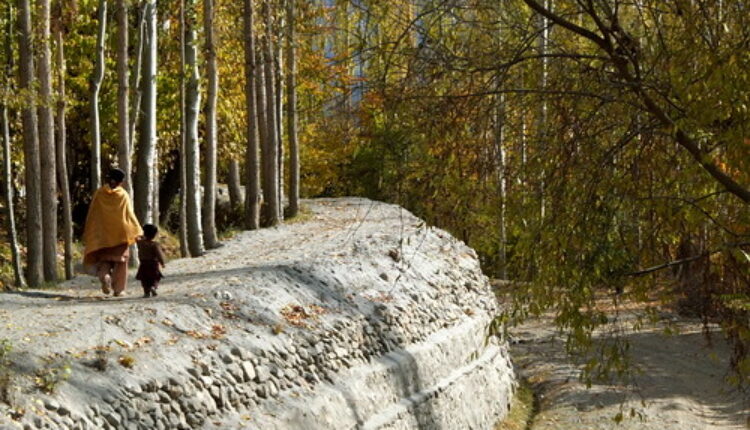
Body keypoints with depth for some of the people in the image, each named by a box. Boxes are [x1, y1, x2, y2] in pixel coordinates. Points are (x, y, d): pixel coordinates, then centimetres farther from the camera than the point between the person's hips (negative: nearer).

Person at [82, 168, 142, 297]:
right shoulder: (123, 195, -5)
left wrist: (87, 234, 8)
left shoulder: (99, 193, -1)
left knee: (104, 259, 11)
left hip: (102, 233, 1)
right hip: (120, 234, -1)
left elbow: (92, 214, 2)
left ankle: (104, 276, -18)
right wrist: (138, 232, 1)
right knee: (120, 260, 8)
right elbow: (129, 214, -5)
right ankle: (118, 289, 4)